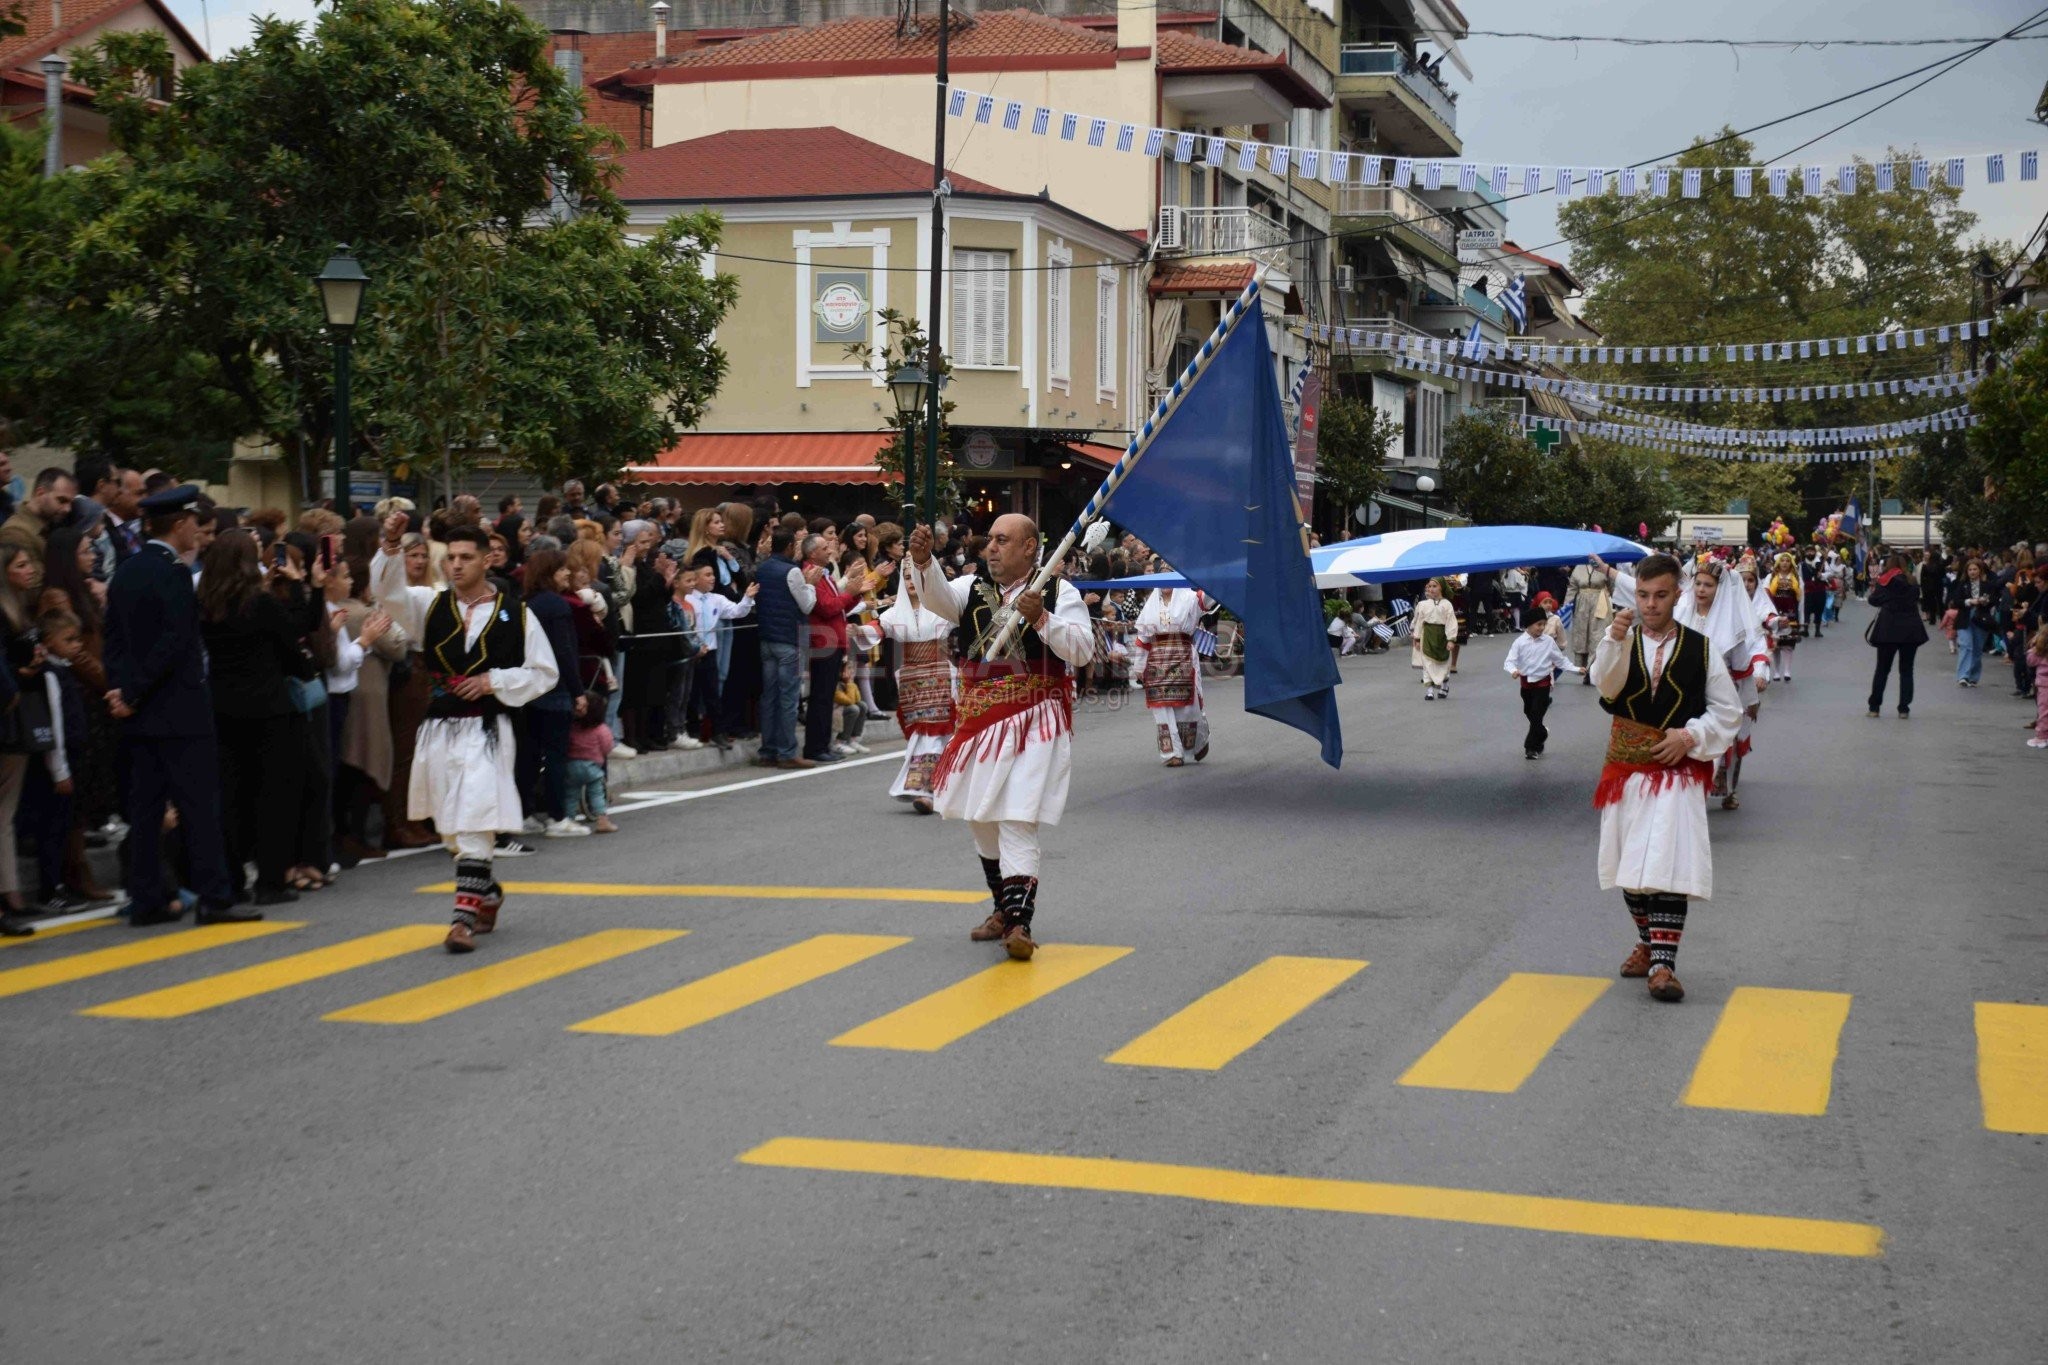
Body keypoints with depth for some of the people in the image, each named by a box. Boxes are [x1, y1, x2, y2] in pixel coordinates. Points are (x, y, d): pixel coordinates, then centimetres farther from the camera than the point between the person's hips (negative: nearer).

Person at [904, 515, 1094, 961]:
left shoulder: (1059, 592, -4)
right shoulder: (974, 589, 8)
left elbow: (1082, 650, -12)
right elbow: (938, 596, -12)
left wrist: (1041, 618, -24)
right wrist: (923, 562, -31)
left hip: (1034, 722, -6)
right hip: (980, 720, 6)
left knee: (1017, 820, -16)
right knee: (981, 818, 16)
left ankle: (1019, 923, -19)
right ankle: (1005, 908, 33)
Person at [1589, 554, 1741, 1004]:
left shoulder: (1700, 649, 0)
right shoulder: (1621, 644, 2)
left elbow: (1728, 711, 6)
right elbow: (1606, 684, -20)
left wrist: (1689, 735, -10)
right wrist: (1615, 640, -38)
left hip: (1677, 773, -3)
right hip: (1626, 771, 3)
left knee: (1668, 868, -14)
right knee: (1631, 867, 14)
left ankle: (1662, 963, -15)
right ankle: (1649, 943, 34)